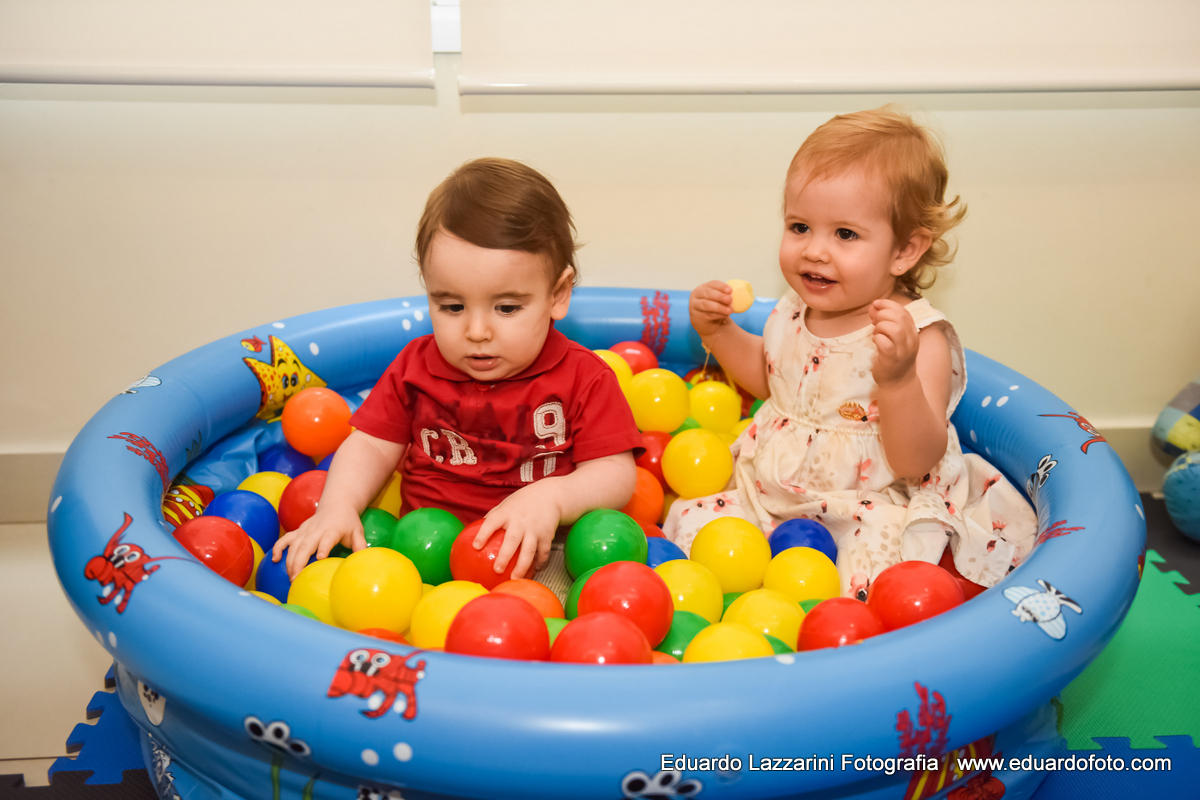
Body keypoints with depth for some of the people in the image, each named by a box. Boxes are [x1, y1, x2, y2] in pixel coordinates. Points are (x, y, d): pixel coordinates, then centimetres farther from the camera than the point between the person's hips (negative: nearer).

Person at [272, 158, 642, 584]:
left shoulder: (585, 378, -5)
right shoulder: (416, 366, 6)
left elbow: (617, 475, -6)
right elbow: (371, 446, 10)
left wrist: (552, 497, -25)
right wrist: (337, 507, -10)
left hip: (537, 552, -1)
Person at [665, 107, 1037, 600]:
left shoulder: (920, 336, -18)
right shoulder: (796, 311, 2)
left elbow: (916, 462, -25)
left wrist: (898, 378, -42)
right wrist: (718, 332, 8)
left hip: (876, 511, -6)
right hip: (771, 491, 6)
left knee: (868, 581, -30)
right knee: (688, 526, -7)